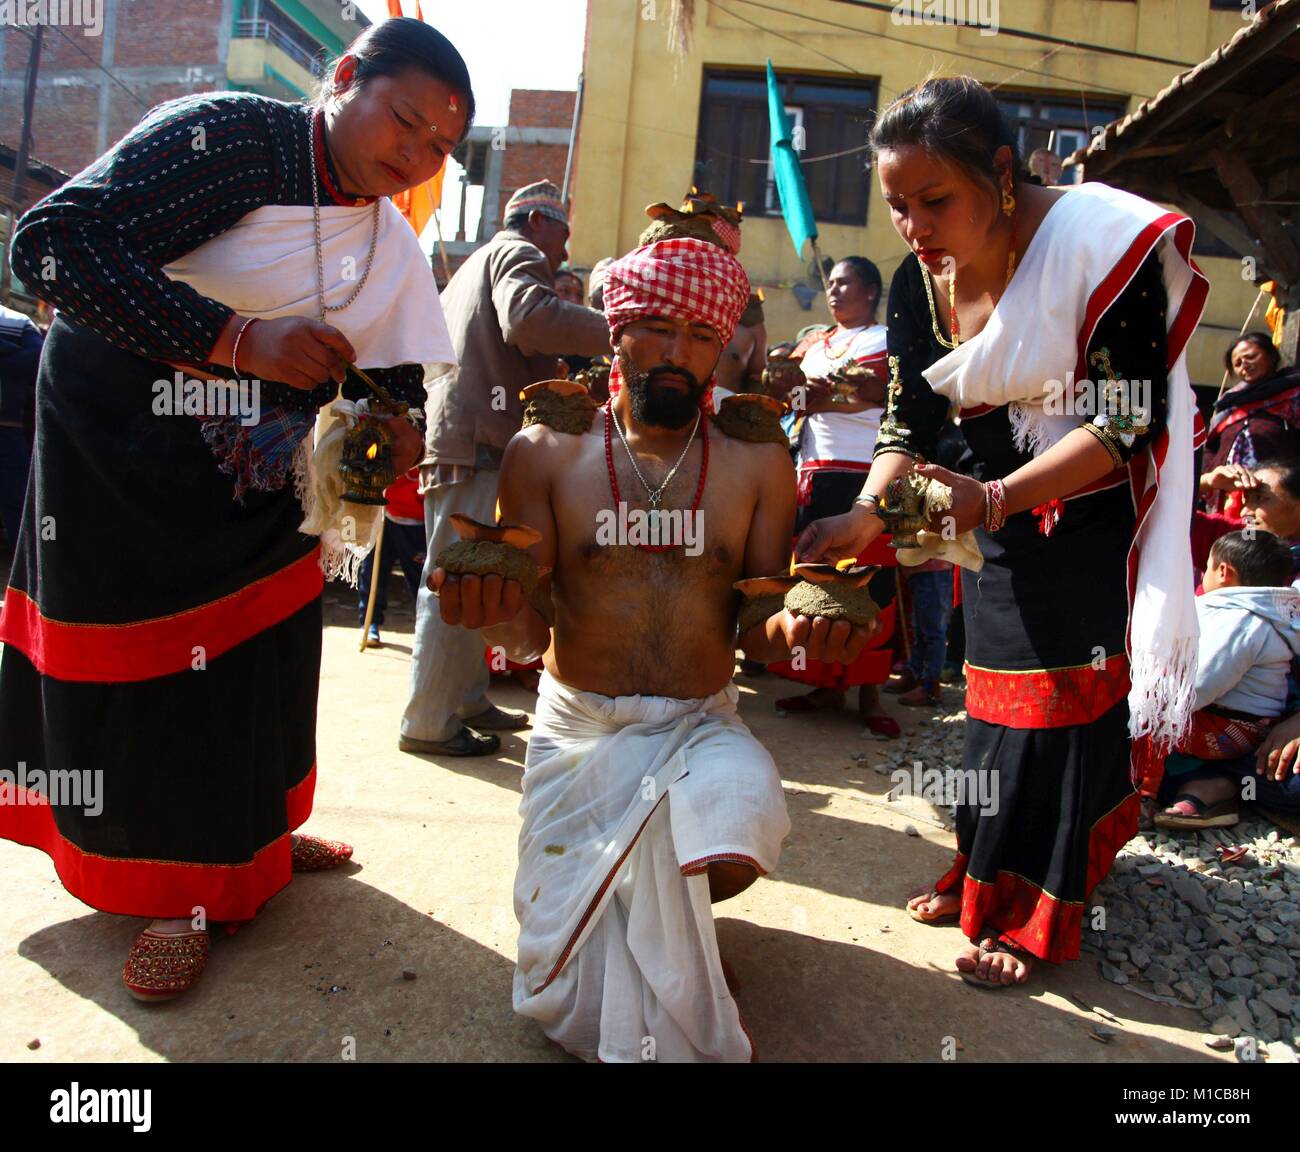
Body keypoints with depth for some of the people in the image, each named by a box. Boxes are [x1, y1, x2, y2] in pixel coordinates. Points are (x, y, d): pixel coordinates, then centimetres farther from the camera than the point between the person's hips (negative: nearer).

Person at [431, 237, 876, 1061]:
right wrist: (496, 614, -32)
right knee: (571, 983, -5)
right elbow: (529, 628, -8)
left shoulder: (758, 466, -2)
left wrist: (792, 629, -26)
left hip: (701, 726, 1)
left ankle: (674, 919, 9)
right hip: (579, 729, 0)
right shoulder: (545, 454, -4)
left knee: (733, 844, -30)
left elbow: (758, 629, -2)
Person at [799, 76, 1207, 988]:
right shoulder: (921, 280, -5)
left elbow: (1127, 421, -25)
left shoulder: (1097, 241, -23)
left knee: (1065, 699, -4)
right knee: (995, 691, 10)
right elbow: (912, 424, -4)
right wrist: (865, 516, -22)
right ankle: (983, 875, 28)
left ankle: (1032, 918, 13)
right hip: (1007, 514, 6)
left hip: (1100, 517, -5)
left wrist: (991, 499, -36)